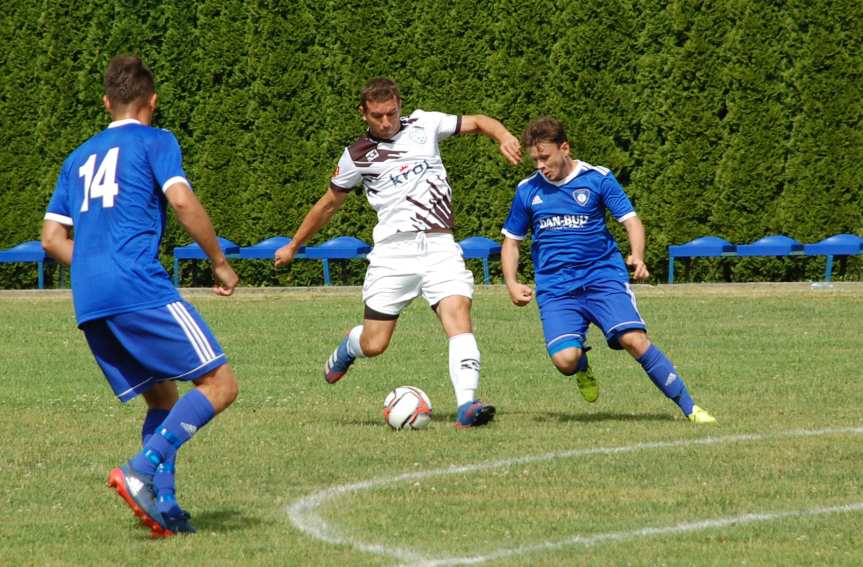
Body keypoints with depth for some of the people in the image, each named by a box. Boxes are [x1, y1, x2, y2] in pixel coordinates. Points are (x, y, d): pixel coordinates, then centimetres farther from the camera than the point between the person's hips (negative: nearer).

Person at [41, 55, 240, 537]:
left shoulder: (79, 158, 25)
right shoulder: (154, 141, 6)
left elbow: (53, 237, 21)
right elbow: (182, 201, -9)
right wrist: (220, 262, 0)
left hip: (89, 305, 7)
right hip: (140, 290, -7)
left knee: (163, 397, 16)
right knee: (220, 383, -6)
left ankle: (163, 506, 0)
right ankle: (143, 471, -23)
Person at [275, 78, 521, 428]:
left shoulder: (424, 125, 9)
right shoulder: (357, 156, 7)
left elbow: (475, 122, 15)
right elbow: (328, 204, 20)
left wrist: (503, 136, -7)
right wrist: (293, 246, 28)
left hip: (439, 246, 1)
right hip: (393, 251, -1)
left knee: (459, 317, -22)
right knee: (373, 345, -1)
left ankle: (466, 406, -31)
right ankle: (349, 347, 37)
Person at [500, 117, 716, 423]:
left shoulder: (597, 178, 1)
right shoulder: (527, 190, 9)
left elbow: (631, 219, -1)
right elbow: (511, 241, 18)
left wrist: (637, 256, -21)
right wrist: (512, 284, 3)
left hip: (603, 276, -1)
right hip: (555, 289, 1)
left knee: (635, 340, -22)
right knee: (565, 359, -22)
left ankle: (689, 408, -12)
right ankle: (583, 369, 18)